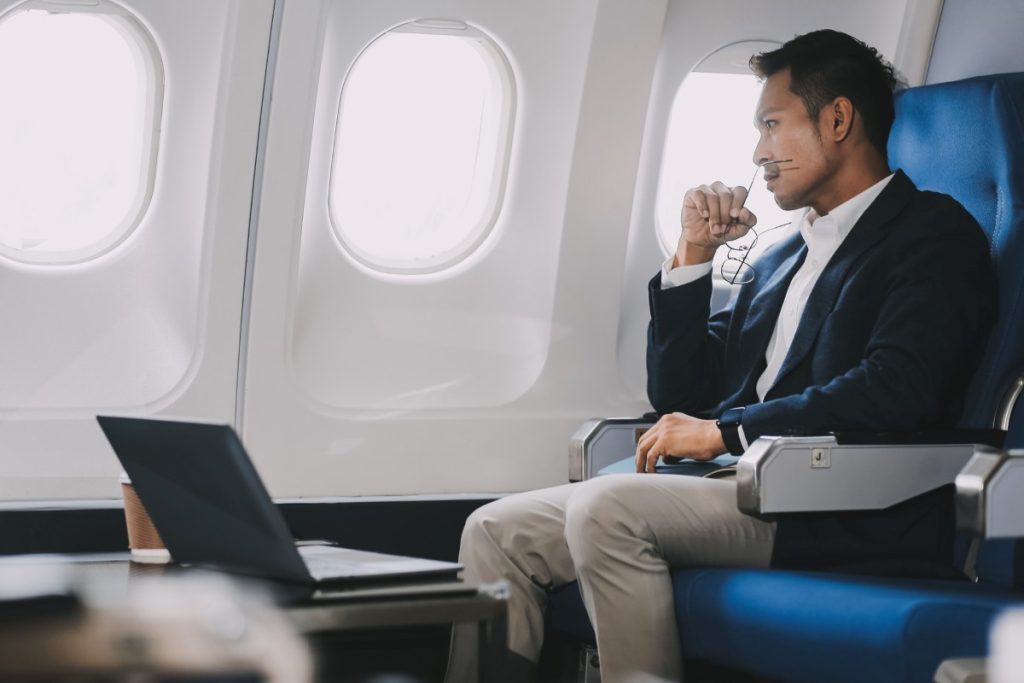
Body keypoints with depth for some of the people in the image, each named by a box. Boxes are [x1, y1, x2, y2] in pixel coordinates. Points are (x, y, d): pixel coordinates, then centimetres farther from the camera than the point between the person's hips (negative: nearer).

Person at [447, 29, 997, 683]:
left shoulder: (935, 232, 0)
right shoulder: (780, 259, 26)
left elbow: (895, 389, -17)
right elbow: (677, 398, 23)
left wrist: (722, 431, -12)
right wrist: (693, 255, 12)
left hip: (846, 522, -8)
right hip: (738, 492, 8)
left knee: (606, 508, -29)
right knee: (497, 531, -4)